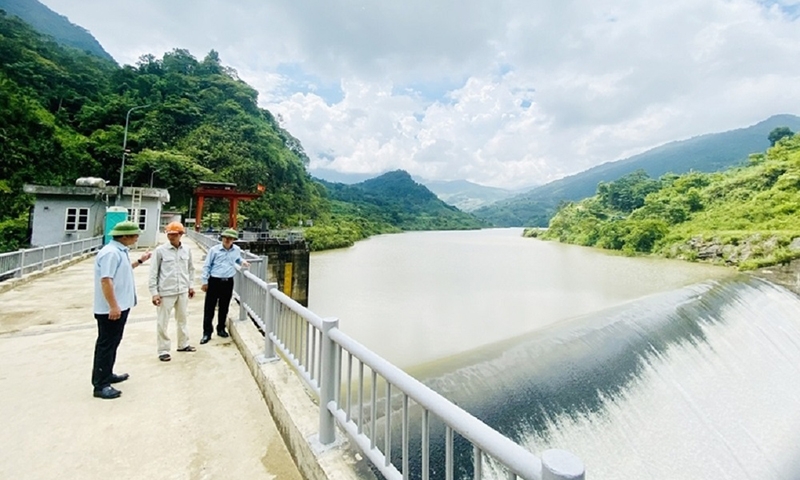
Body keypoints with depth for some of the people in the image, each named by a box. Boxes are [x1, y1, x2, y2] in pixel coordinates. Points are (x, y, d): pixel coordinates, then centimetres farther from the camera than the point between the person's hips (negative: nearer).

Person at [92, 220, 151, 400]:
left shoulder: (120, 250, 10)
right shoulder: (111, 252, -21)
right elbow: (106, 280, -28)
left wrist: (140, 261, 28)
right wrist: (113, 306, -29)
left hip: (120, 306, 10)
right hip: (111, 309, -10)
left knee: (112, 343, 20)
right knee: (106, 345, -2)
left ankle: (107, 375, 34)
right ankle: (101, 385, 7)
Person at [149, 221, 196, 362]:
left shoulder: (187, 250, 1)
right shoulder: (160, 250, -10)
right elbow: (153, 272, -7)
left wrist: (190, 286, 13)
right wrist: (154, 292, -10)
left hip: (183, 291, 4)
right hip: (166, 292, -4)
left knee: (182, 319, 17)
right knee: (163, 322, 5)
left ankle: (183, 344, 32)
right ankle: (163, 350, 18)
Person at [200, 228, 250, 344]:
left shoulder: (237, 250, 2)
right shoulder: (214, 250, -8)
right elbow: (206, 266, -3)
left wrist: (243, 262, 3)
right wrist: (204, 281, -4)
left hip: (228, 282, 3)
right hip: (214, 281, -3)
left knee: (224, 307, 13)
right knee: (209, 308, 1)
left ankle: (221, 329, 29)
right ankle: (207, 333, 10)